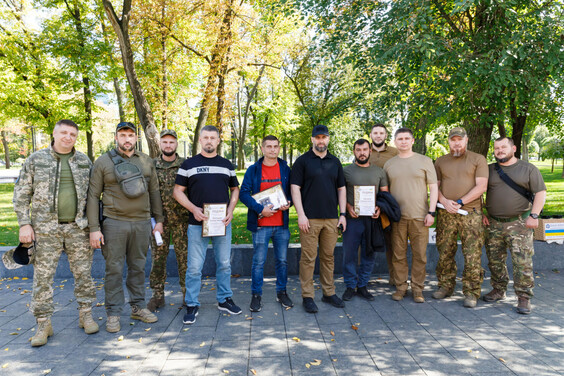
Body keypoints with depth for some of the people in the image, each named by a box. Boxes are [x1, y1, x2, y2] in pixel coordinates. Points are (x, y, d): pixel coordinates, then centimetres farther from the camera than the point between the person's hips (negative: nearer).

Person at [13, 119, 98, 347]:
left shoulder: (84, 162, 7)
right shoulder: (35, 160, 1)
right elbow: (21, 194, 2)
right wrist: (24, 224, -6)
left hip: (78, 228, 2)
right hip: (46, 229, -1)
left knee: (83, 273, 7)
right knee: (43, 276, 2)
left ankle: (85, 315, 22)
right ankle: (43, 324, 15)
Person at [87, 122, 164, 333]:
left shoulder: (147, 162, 10)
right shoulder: (103, 162, 0)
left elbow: (154, 191, 14)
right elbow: (93, 196, -2)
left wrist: (159, 219, 10)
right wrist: (94, 228, -7)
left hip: (142, 223, 3)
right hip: (114, 223, -3)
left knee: (138, 267, 11)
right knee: (114, 269, 2)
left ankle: (138, 307, 24)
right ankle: (113, 314, 13)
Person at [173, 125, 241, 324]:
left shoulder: (226, 165, 11)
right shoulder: (189, 164, 3)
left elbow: (235, 189, 16)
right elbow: (178, 191, 3)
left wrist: (231, 210, 0)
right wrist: (193, 209, -12)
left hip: (222, 223, 3)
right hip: (197, 224, -2)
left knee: (224, 264, 11)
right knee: (194, 267, 1)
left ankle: (224, 299, 26)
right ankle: (192, 305, 13)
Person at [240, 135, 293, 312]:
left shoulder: (286, 169, 7)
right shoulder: (253, 170, 0)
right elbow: (243, 193, -5)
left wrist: (288, 203, -7)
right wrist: (260, 209, -16)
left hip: (281, 224, 2)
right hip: (260, 224, -2)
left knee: (282, 261, 11)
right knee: (258, 262, 3)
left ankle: (282, 293, 27)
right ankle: (256, 295, 17)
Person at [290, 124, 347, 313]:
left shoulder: (335, 162, 14)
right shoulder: (302, 161, 1)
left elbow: (341, 188, 16)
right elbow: (295, 188, -4)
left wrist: (342, 214, 8)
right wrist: (301, 215, -12)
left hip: (331, 218, 4)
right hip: (310, 218, -4)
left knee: (328, 257, 12)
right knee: (308, 258, 0)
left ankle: (329, 293, 24)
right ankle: (307, 296, 10)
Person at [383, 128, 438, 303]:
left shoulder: (425, 161, 6)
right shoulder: (389, 164, 11)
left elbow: (433, 187, 3)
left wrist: (431, 212, -5)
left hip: (419, 216, -1)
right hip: (397, 217, 1)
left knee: (420, 255, 2)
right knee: (398, 255, 5)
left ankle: (417, 289, 14)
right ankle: (400, 287, 16)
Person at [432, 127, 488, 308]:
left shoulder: (478, 159, 5)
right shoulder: (440, 161, 14)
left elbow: (481, 186, -4)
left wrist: (460, 202, -12)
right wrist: (444, 201, -9)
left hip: (471, 213, -2)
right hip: (445, 214, 3)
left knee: (472, 255, -3)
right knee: (445, 253, 6)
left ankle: (471, 292, 6)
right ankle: (445, 286, 20)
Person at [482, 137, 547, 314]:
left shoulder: (528, 169, 2)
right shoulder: (489, 170, 10)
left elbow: (540, 193, -1)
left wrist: (534, 215, -10)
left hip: (519, 223, -3)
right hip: (493, 224, 3)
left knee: (522, 262, -5)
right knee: (495, 261, 9)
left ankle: (524, 298, 3)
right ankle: (498, 290, 24)